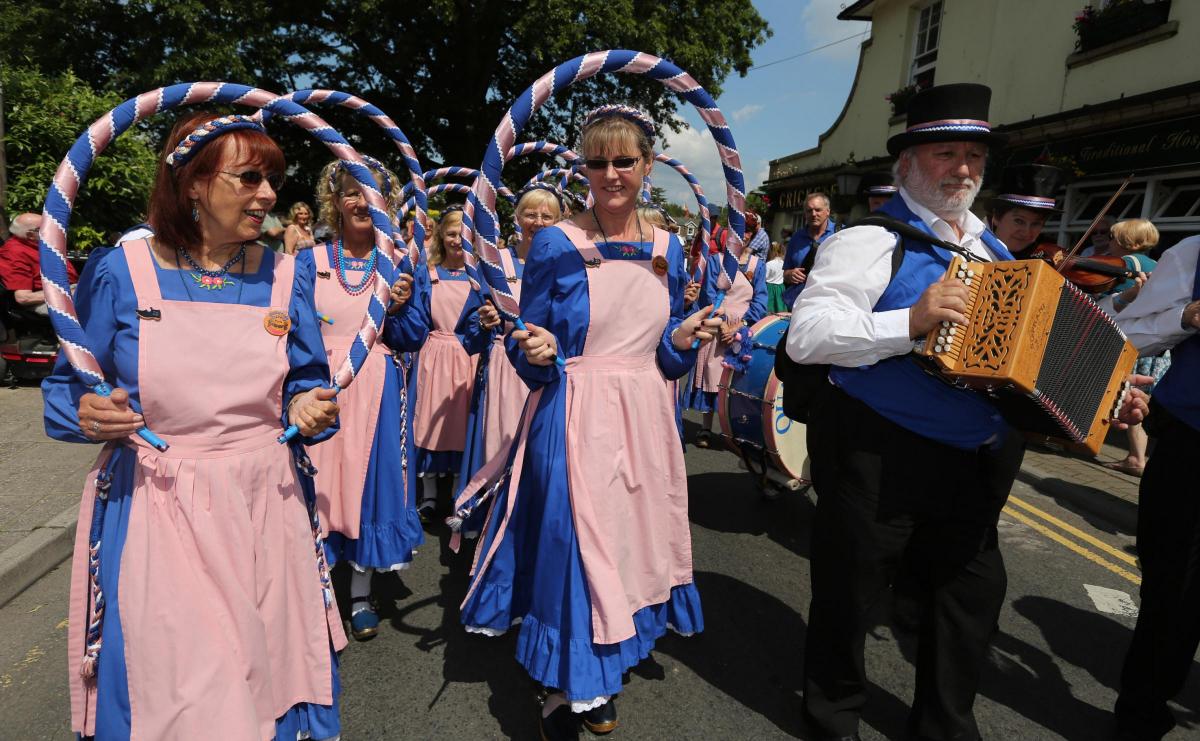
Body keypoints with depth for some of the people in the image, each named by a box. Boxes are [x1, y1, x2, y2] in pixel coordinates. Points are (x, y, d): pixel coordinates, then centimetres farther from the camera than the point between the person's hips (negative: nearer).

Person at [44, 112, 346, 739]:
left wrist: (306, 410, -13)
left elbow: (305, 385, 9)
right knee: (166, 691, 6)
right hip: (153, 514, -2)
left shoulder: (285, 279, 3)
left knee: (270, 679, 12)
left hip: (264, 508, 2)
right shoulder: (121, 273, -4)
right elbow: (68, 386, 5)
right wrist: (88, 413, -16)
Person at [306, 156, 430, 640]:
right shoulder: (309, 262, 7)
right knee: (318, 483, 3)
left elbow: (413, 339, 2)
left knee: (370, 482, 5)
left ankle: (361, 596, 22)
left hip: (378, 391, 0)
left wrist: (400, 308, -15)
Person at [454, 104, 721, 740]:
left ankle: (601, 678, 40)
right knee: (569, 543, 1)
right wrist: (536, 352, -25)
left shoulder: (667, 248, 7)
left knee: (630, 542, 14)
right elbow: (528, 350, -3)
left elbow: (666, 355, 13)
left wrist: (684, 338, -8)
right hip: (574, 420, -4)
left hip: (644, 420, 5)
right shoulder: (555, 244, -6)